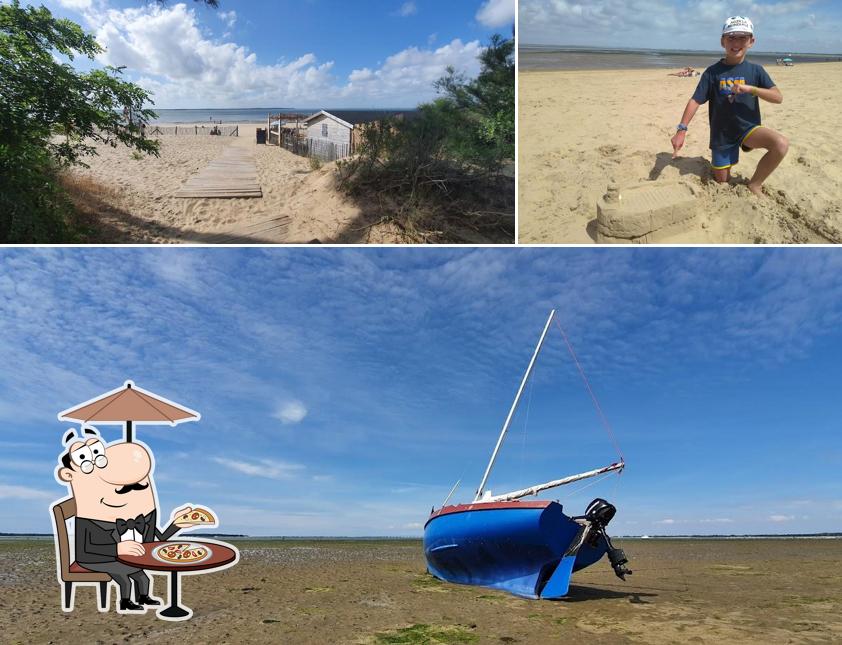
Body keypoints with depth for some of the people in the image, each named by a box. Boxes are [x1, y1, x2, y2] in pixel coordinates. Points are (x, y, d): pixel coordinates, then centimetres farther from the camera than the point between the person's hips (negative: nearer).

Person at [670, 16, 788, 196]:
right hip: (722, 134, 0)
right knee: (722, 180, 5)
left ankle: (754, 184, -8)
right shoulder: (713, 72, -5)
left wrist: (750, 88, -24)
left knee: (781, 144, -28)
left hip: (748, 127, 0)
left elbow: (778, 97, -9)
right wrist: (681, 130, -21)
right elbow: (696, 101, -9)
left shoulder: (755, 70, -3)